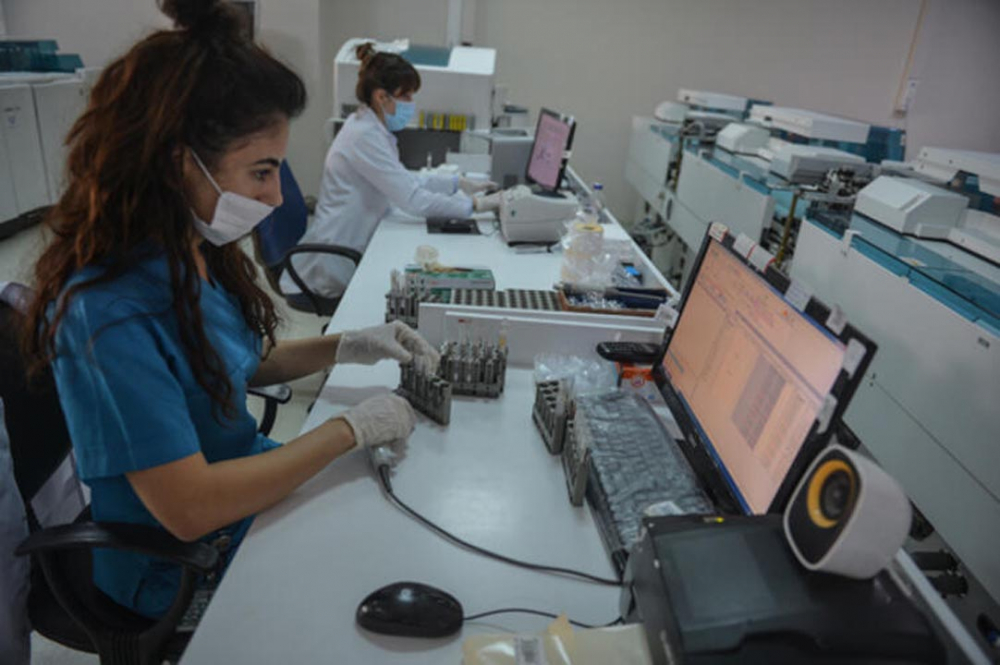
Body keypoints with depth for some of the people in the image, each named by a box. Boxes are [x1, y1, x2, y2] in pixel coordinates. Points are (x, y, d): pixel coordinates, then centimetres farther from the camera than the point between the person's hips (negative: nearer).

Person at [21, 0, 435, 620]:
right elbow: (187, 507, -30)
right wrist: (350, 427, -24)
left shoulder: (198, 251, -6)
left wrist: (346, 347, -5)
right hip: (183, 573, -6)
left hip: (251, 475, 7)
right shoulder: (107, 313, -31)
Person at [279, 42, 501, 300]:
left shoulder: (370, 126, 9)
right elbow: (412, 199, -25)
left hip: (348, 253, 9)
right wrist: (475, 205, -20)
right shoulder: (364, 136, -21)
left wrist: (460, 184, 10)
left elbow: (404, 180, 18)